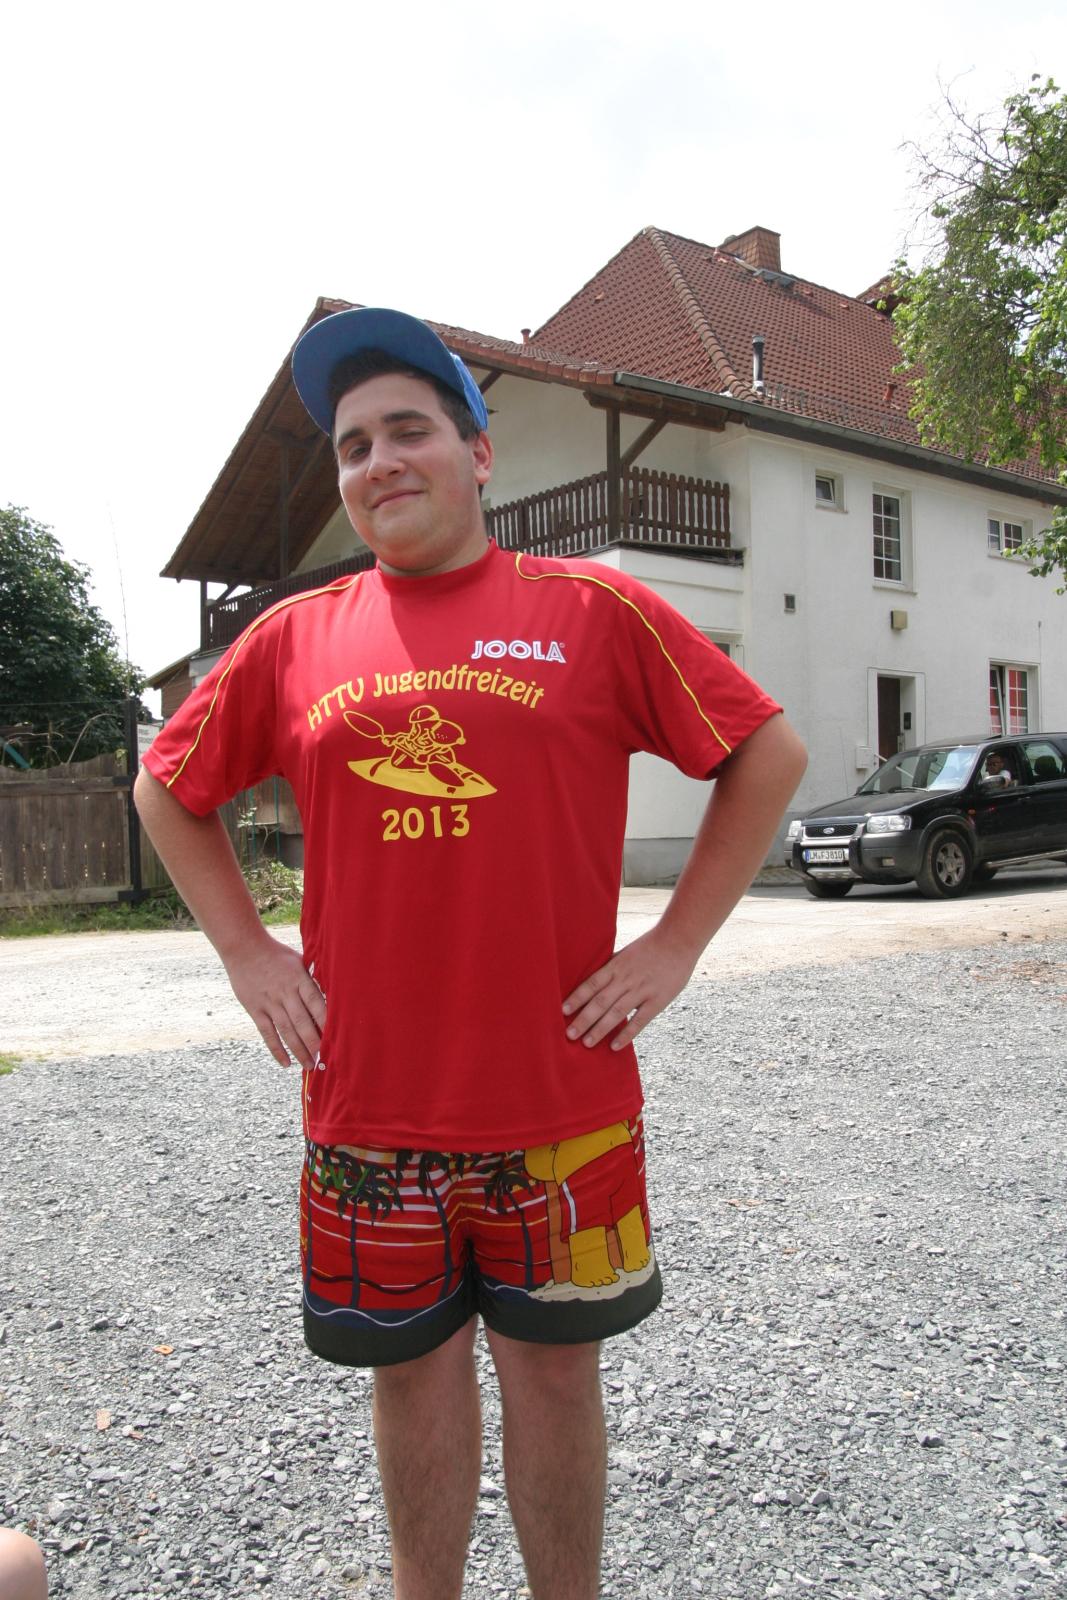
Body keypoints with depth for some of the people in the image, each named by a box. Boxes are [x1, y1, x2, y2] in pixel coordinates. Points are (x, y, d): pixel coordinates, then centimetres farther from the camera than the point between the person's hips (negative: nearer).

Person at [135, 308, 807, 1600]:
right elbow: (168, 789, 16)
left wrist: (676, 942, -3)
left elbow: (767, 754, 2)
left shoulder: (593, 610, -3)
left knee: (553, 1370, 15)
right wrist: (247, 951, 6)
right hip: (369, 1103, 2)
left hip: (560, 1096, -1)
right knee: (413, 1371, 18)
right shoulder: (294, 638, 3)